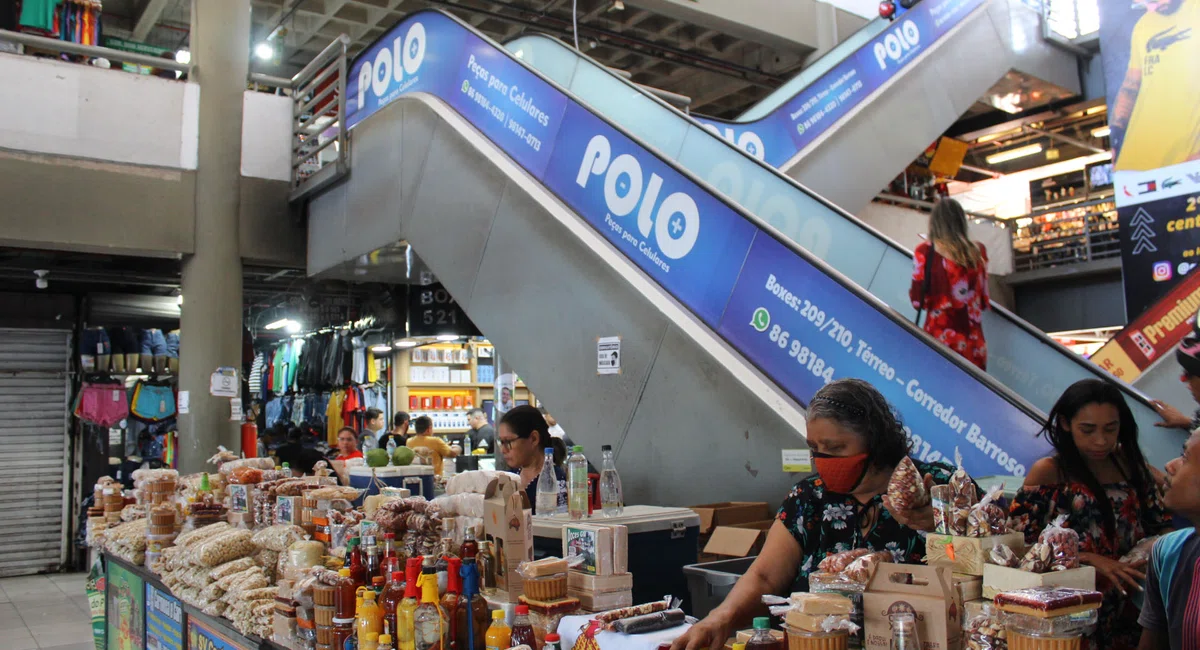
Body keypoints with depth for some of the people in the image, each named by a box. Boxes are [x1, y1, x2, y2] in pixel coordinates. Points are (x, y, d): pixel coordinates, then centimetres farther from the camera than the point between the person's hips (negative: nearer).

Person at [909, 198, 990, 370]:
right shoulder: (978, 251, 4)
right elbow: (983, 302, 11)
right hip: (974, 344, 3)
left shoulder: (925, 251, -6)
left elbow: (918, 300, -3)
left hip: (941, 339, -3)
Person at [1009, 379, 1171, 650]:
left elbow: (1161, 525, 12)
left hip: (1128, 611, 4)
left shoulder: (1132, 465, 5)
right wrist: (1091, 559, -20)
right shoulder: (1048, 472, -8)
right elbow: (1019, 543, -12)